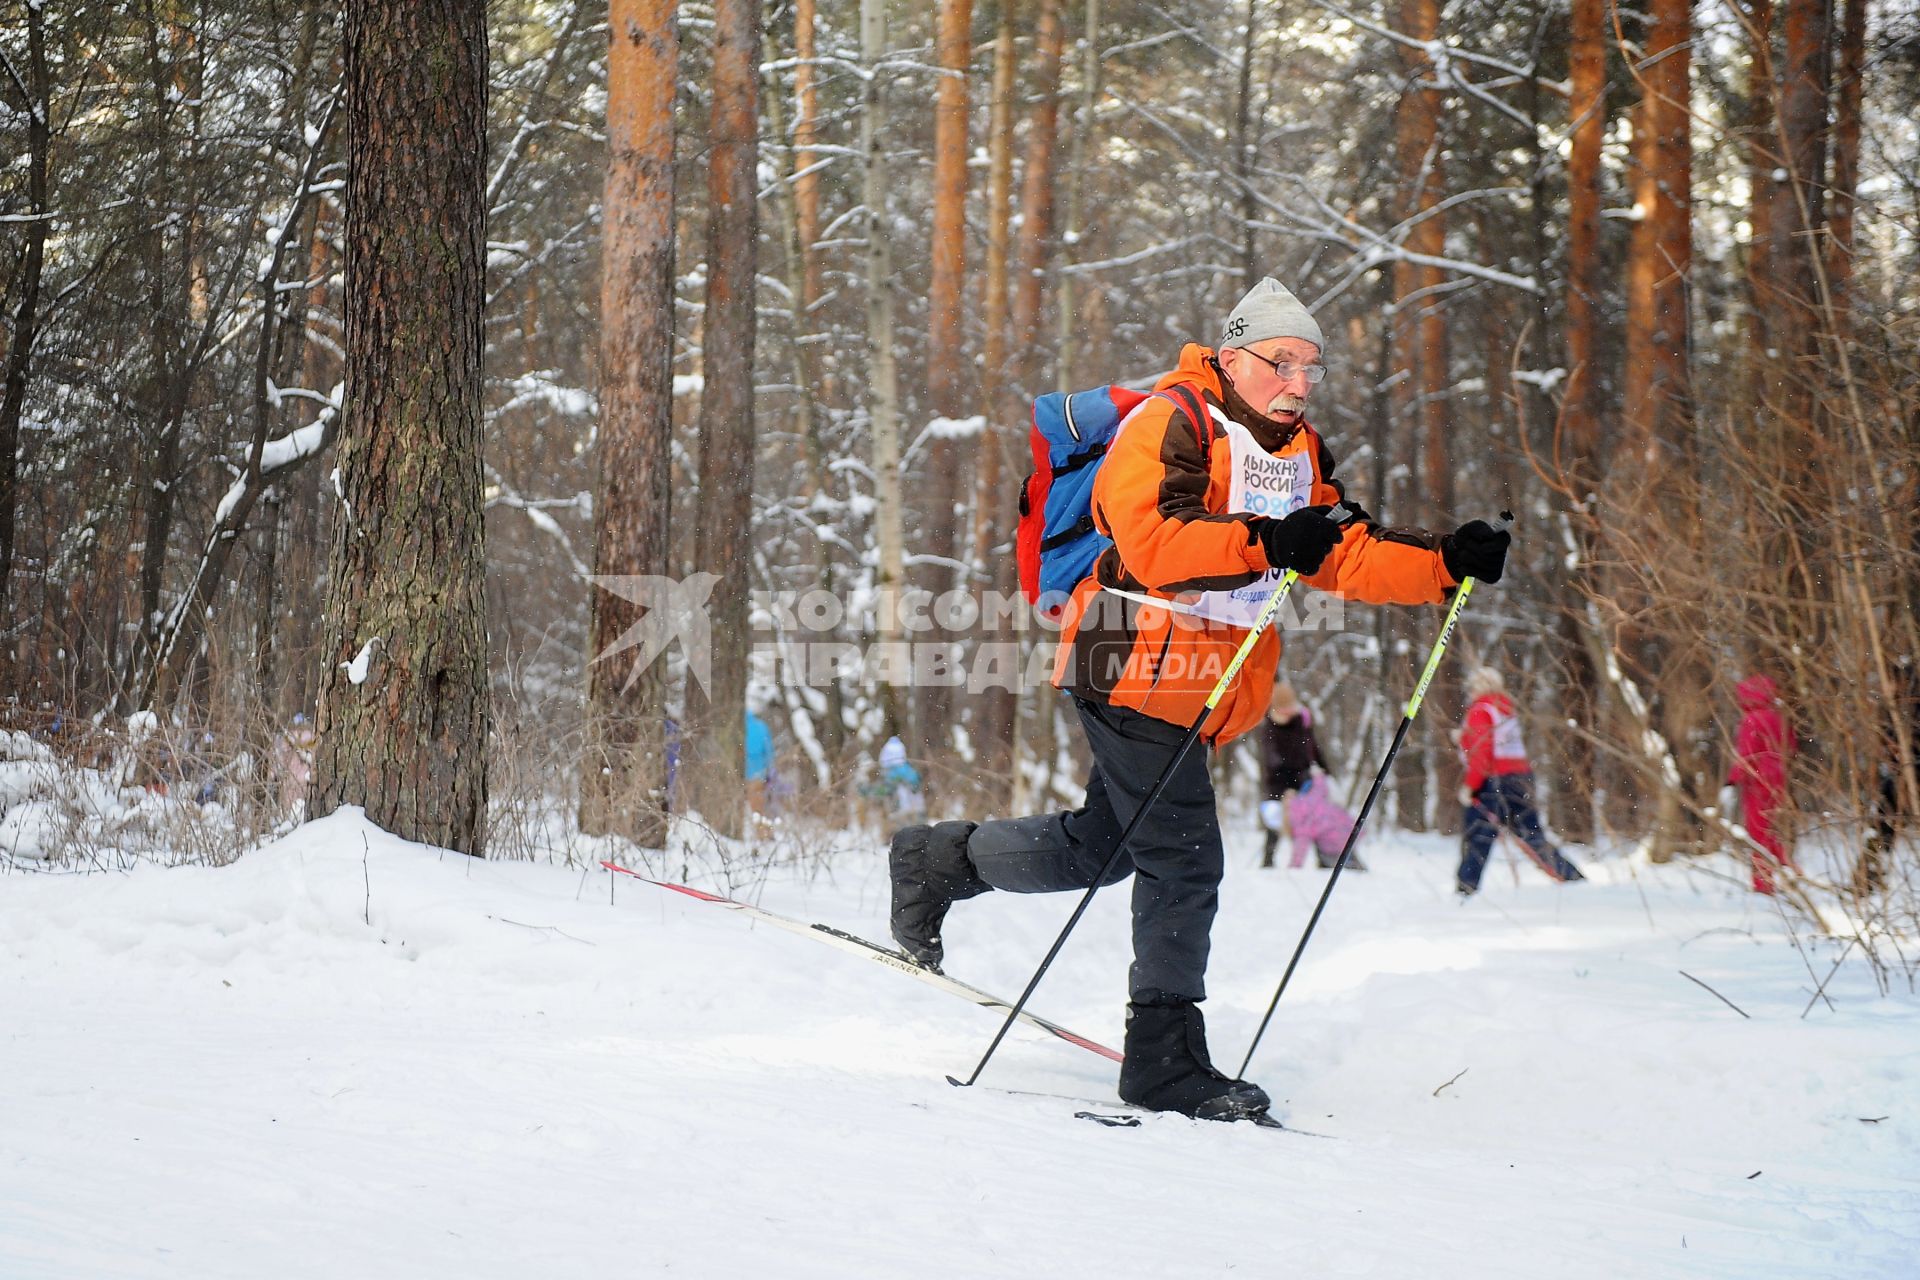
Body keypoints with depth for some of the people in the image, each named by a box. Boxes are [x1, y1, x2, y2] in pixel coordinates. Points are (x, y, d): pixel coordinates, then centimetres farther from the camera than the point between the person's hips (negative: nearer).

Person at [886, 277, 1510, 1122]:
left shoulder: (1296, 456, 16)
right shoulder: (1170, 426, -12)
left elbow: (1349, 557, 10)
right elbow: (1147, 537, -26)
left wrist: (1445, 567, -4)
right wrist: (1263, 544, -36)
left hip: (1201, 691, 9)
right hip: (1136, 669, -9)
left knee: (1100, 848, 17)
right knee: (1184, 861, -10)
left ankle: (938, 860, 36)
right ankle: (1165, 1061, -4)